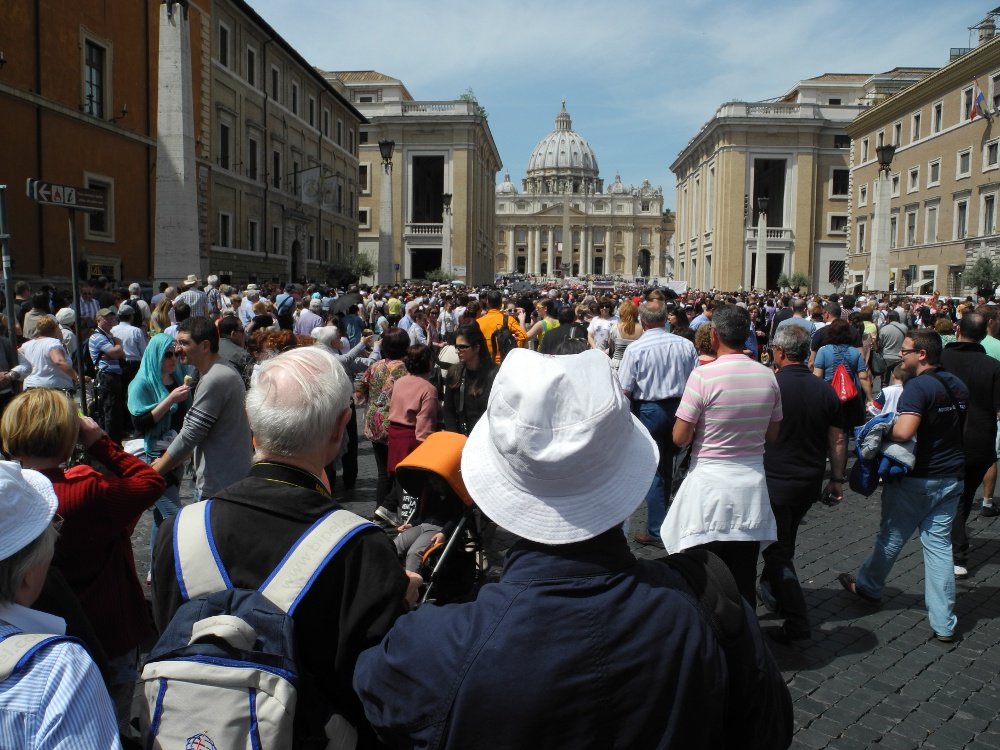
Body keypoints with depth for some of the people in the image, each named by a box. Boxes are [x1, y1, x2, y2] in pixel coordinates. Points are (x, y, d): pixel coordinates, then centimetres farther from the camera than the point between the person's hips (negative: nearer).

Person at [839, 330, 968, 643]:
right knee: (939, 542, 8)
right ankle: (943, 624, 8)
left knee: (892, 536, 12)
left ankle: (868, 586, 35)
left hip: (917, 479, -7)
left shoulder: (918, 387, -21)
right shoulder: (958, 386, 7)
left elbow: (904, 431, -32)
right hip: (952, 477, 7)